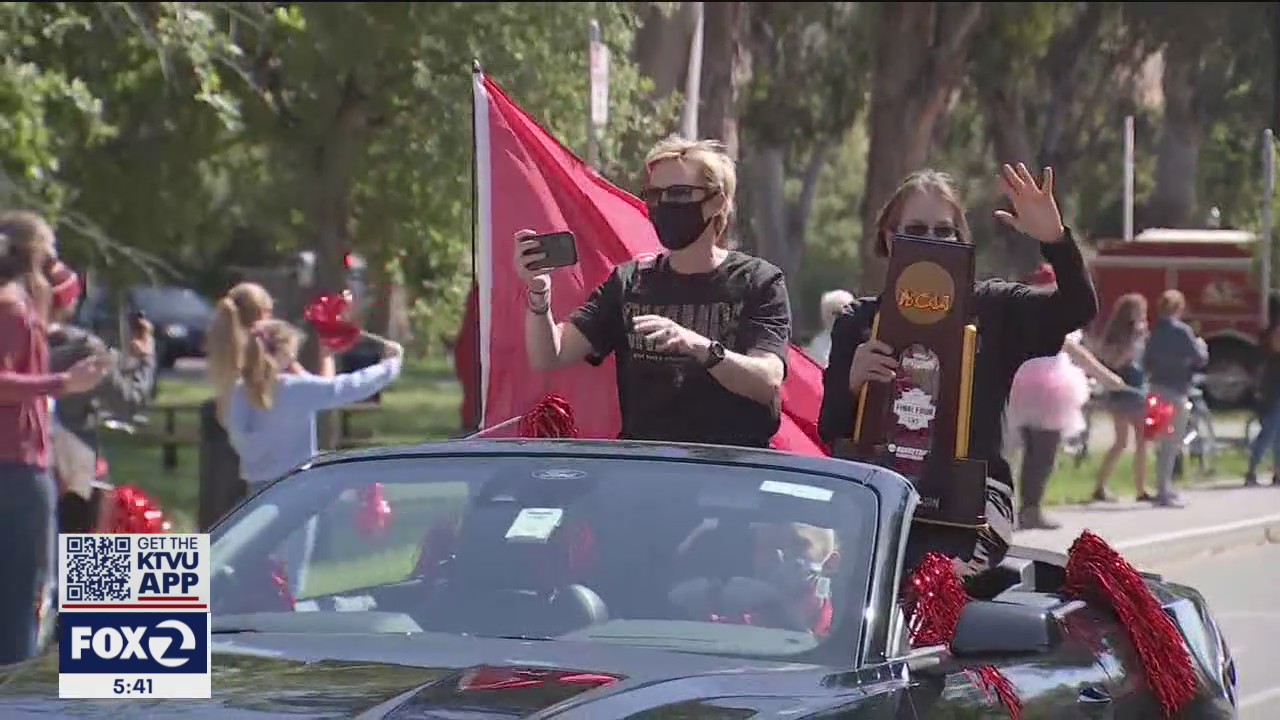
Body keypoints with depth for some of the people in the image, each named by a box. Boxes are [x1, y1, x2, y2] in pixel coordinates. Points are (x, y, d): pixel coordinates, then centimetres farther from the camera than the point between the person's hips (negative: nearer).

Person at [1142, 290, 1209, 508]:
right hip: (1175, 391, -7)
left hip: (1157, 388, 7)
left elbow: (1146, 361, 16)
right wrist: (1201, 345, 8)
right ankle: (1165, 493, -7)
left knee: (1164, 443, 16)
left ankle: (1164, 490, 20)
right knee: (1171, 444, -5)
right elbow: (1200, 359, -10)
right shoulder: (1182, 330, -12)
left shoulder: (1156, 331, 9)